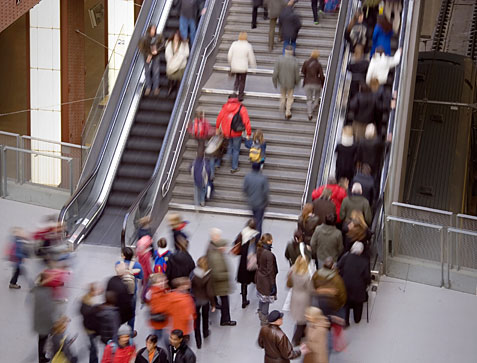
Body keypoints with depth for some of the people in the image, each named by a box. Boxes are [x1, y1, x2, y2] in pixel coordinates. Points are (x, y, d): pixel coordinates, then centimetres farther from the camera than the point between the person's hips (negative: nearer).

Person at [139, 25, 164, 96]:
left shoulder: (158, 37, -5)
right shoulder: (144, 39, -9)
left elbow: (162, 45, 3)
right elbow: (141, 48, -6)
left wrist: (157, 51, -12)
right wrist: (148, 55, -12)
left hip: (156, 56, 0)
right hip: (147, 57, 0)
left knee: (156, 72, 0)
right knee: (147, 72, 1)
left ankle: (156, 88, 6)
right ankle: (148, 88, 10)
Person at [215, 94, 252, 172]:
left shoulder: (225, 107, 2)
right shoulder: (241, 108, -7)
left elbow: (219, 118, 10)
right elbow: (246, 121, -12)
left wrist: (217, 128, 26)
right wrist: (248, 134, -7)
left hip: (226, 132, 3)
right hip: (236, 133, -3)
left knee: (230, 146, 32)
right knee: (236, 150, 11)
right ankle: (234, 167, 15)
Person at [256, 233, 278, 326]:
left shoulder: (259, 250, -5)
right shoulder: (269, 255, -29)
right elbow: (270, 270, -23)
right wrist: (272, 284, -14)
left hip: (259, 277, 8)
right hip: (266, 279, -8)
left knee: (261, 298, 26)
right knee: (266, 300, 6)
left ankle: (261, 314, 45)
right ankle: (264, 321, 14)